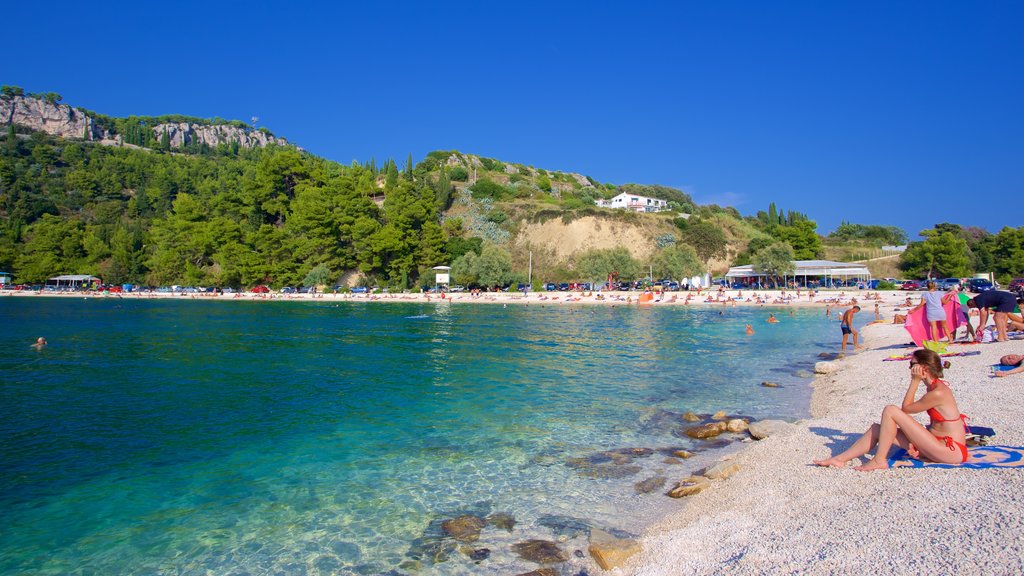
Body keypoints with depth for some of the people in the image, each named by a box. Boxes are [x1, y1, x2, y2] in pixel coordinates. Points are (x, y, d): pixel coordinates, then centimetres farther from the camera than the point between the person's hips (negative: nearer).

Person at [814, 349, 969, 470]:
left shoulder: (938, 393, -21)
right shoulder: (935, 387, 10)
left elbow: (905, 408, -10)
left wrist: (915, 381, -12)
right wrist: (915, 438, 1)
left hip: (951, 450, -10)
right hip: (938, 442, 10)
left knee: (890, 410, -19)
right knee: (878, 428, 3)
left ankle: (879, 460, -9)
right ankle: (840, 458, 2)